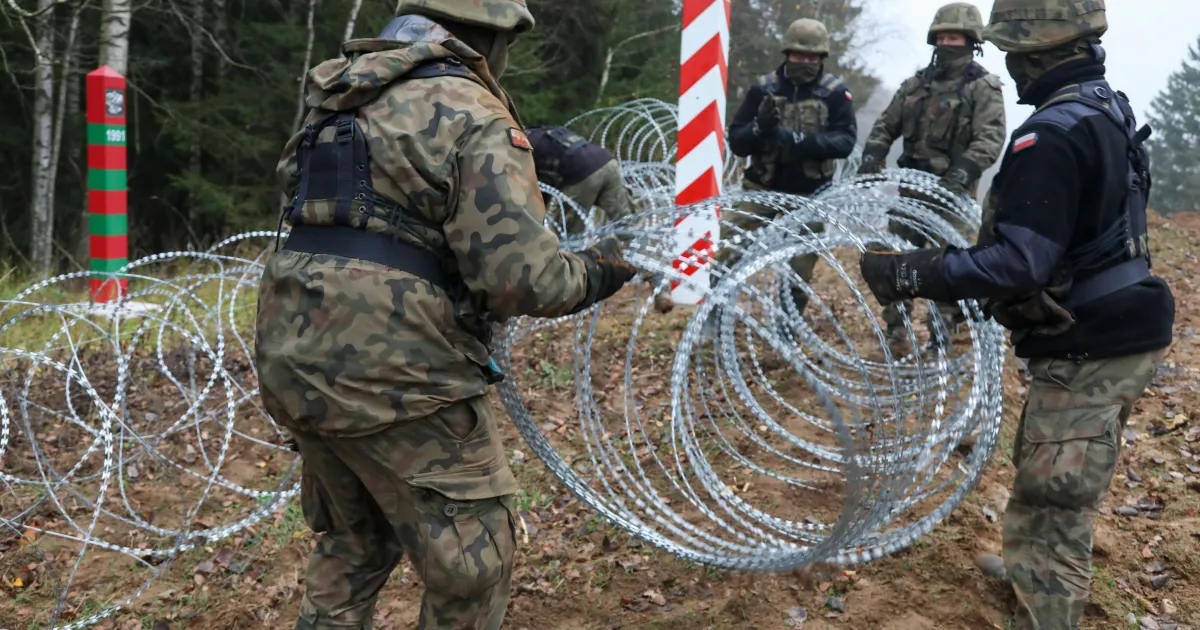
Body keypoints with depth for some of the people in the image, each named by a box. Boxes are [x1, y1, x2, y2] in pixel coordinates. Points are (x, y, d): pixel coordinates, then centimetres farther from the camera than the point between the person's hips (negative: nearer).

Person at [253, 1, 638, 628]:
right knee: (472, 561, 9)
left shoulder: (342, 100, 14)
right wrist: (601, 268, 2)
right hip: (391, 373, -8)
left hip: (292, 361, 8)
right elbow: (524, 279, -18)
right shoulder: (475, 115, -9)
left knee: (352, 542, 27)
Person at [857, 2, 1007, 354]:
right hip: (911, 185, 6)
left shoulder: (984, 87, -5)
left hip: (951, 189, -5)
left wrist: (960, 173, -30)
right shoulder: (916, 84, 12)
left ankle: (940, 338, 7)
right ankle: (896, 331, 18)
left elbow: (990, 139, -17)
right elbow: (885, 126, 17)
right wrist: (872, 158, -2)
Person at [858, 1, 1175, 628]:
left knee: (1051, 506, -6)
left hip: (1088, 351, -10)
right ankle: (1039, 574, 48)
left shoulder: (1053, 134, -23)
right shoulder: (1108, 110, 8)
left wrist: (909, 274, -23)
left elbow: (1018, 264, -28)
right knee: (1042, 466, 28)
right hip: (1114, 332, 10)